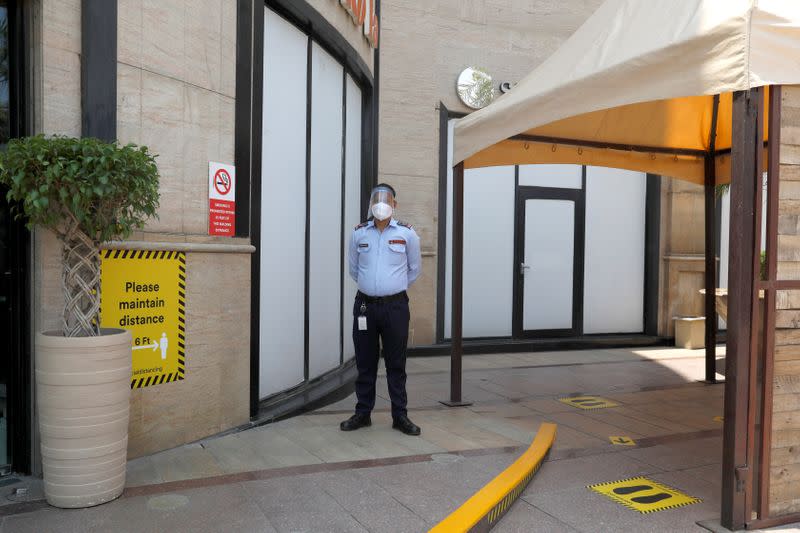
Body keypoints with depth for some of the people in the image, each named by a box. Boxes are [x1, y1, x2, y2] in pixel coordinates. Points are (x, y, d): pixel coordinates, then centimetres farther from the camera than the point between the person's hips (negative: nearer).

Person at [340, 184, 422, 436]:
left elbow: (414, 269, 11)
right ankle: (362, 414, 21)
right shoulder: (359, 233, 3)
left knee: (396, 364, 4)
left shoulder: (407, 233, -2)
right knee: (365, 363, 9)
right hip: (365, 305, 2)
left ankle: (400, 416, 15)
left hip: (395, 306, -1)